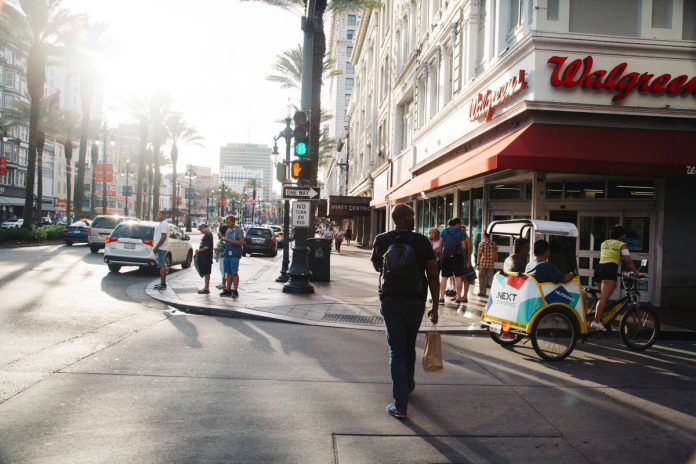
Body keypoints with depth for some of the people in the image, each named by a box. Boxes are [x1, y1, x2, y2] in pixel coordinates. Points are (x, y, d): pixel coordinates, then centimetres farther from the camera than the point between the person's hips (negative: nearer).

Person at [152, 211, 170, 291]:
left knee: (162, 266, -9)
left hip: (161, 248, -10)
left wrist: (156, 247, -19)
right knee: (162, 265, 13)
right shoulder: (161, 224, 18)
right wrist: (156, 247, 18)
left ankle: (163, 284, -8)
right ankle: (162, 283, 18)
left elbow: (163, 237, -22)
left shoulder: (164, 224, -15)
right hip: (160, 248, 10)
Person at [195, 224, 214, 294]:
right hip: (204, 257, 10)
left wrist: (199, 250, -10)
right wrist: (199, 250, 15)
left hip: (206, 257, -10)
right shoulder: (207, 235, 16)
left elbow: (206, 247, -22)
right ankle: (206, 287, 20)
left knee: (206, 273, -5)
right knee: (206, 273, 14)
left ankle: (206, 288, -1)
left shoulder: (208, 235, -16)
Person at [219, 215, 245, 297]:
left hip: (235, 254, -6)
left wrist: (228, 240, -18)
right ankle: (227, 290, 12)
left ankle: (235, 291, 2)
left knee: (234, 273, -3)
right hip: (227, 253, 6)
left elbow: (241, 242, -15)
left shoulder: (239, 230, -7)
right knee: (228, 272, 8)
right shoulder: (227, 230, 15)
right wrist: (223, 238, -1)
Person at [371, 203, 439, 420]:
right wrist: (435, 306, -3)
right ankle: (408, 384, 43)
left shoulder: (381, 240, -3)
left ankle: (400, 405, -4)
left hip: (390, 300, 0)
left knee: (397, 349, 1)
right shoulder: (422, 241, -9)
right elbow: (433, 275, -9)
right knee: (409, 346, 21)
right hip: (415, 300, 0)